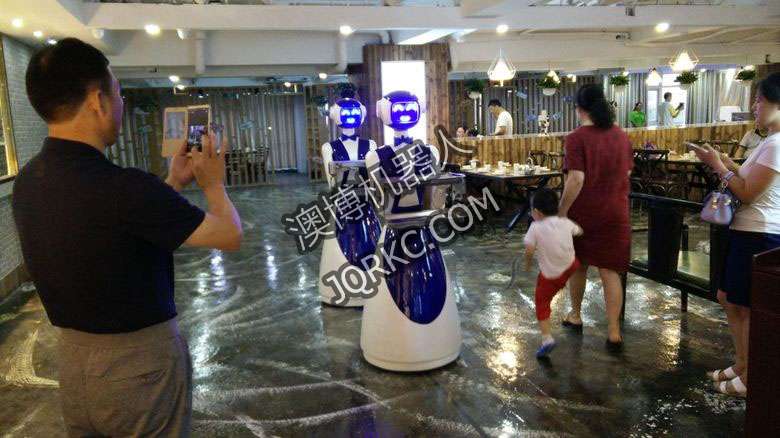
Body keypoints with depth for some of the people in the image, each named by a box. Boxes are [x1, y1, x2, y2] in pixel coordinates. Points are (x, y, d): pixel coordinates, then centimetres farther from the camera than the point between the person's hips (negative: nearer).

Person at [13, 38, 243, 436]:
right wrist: (213, 183, 2)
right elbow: (230, 236, -16)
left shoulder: (27, 182, -4)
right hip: (142, 362, -7)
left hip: (72, 360, 7)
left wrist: (173, 183, 13)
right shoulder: (125, 188, -29)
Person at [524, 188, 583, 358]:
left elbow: (529, 250, -20)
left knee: (541, 302, 7)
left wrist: (527, 264, -1)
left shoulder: (535, 227, -13)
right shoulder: (565, 222, 0)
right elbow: (579, 231, 18)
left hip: (550, 275, -4)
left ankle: (547, 338, -1)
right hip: (571, 267, 4)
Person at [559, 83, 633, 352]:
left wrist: (561, 212, -14)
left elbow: (576, 180, -21)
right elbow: (627, 173, 13)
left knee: (578, 265, 17)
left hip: (582, 211, -3)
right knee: (609, 271, 6)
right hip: (615, 213, 4)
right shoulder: (621, 135, 4)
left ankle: (575, 316, 33)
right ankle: (614, 332, 6)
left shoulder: (577, 138, -15)